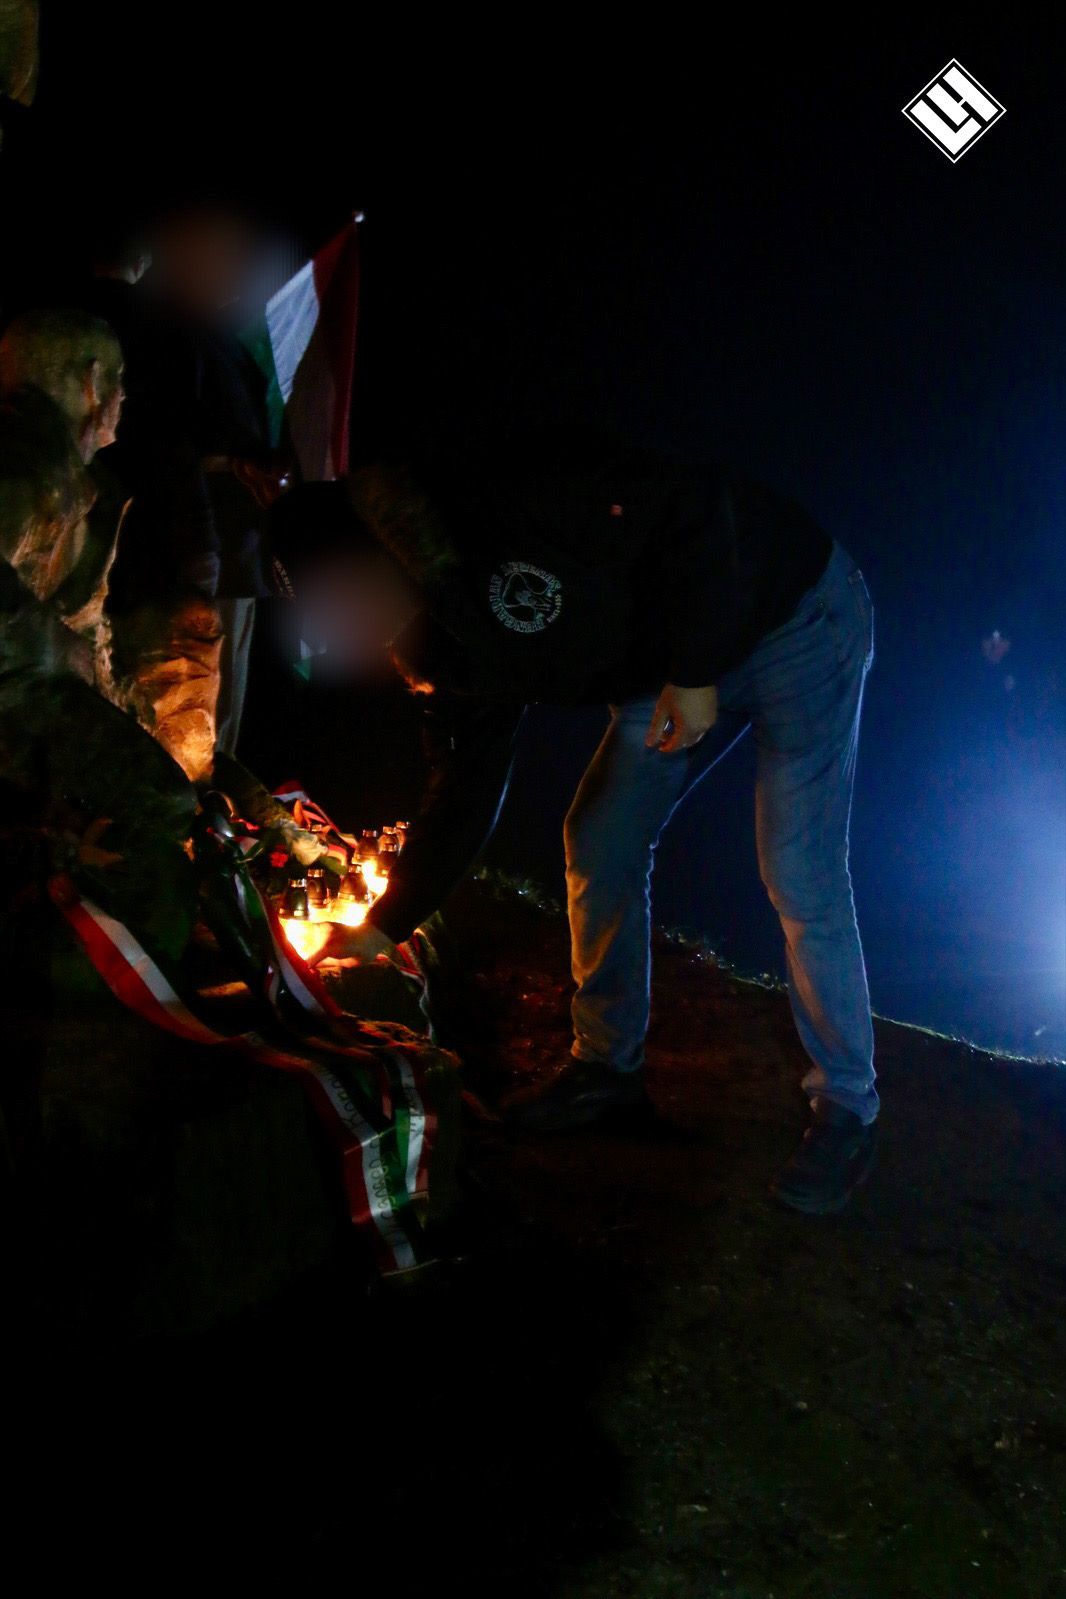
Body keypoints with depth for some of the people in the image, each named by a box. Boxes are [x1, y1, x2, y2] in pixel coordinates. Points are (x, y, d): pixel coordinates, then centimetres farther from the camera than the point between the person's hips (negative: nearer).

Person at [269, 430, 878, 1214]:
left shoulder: (493, 505, -30)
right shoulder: (453, 651, -1)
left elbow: (690, 502, -30)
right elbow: (466, 796, 6)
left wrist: (696, 671, -25)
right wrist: (383, 926, 6)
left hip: (798, 615, -8)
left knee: (802, 884, -10)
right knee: (601, 843, 7)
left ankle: (847, 1112, 7)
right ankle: (610, 1062, 25)